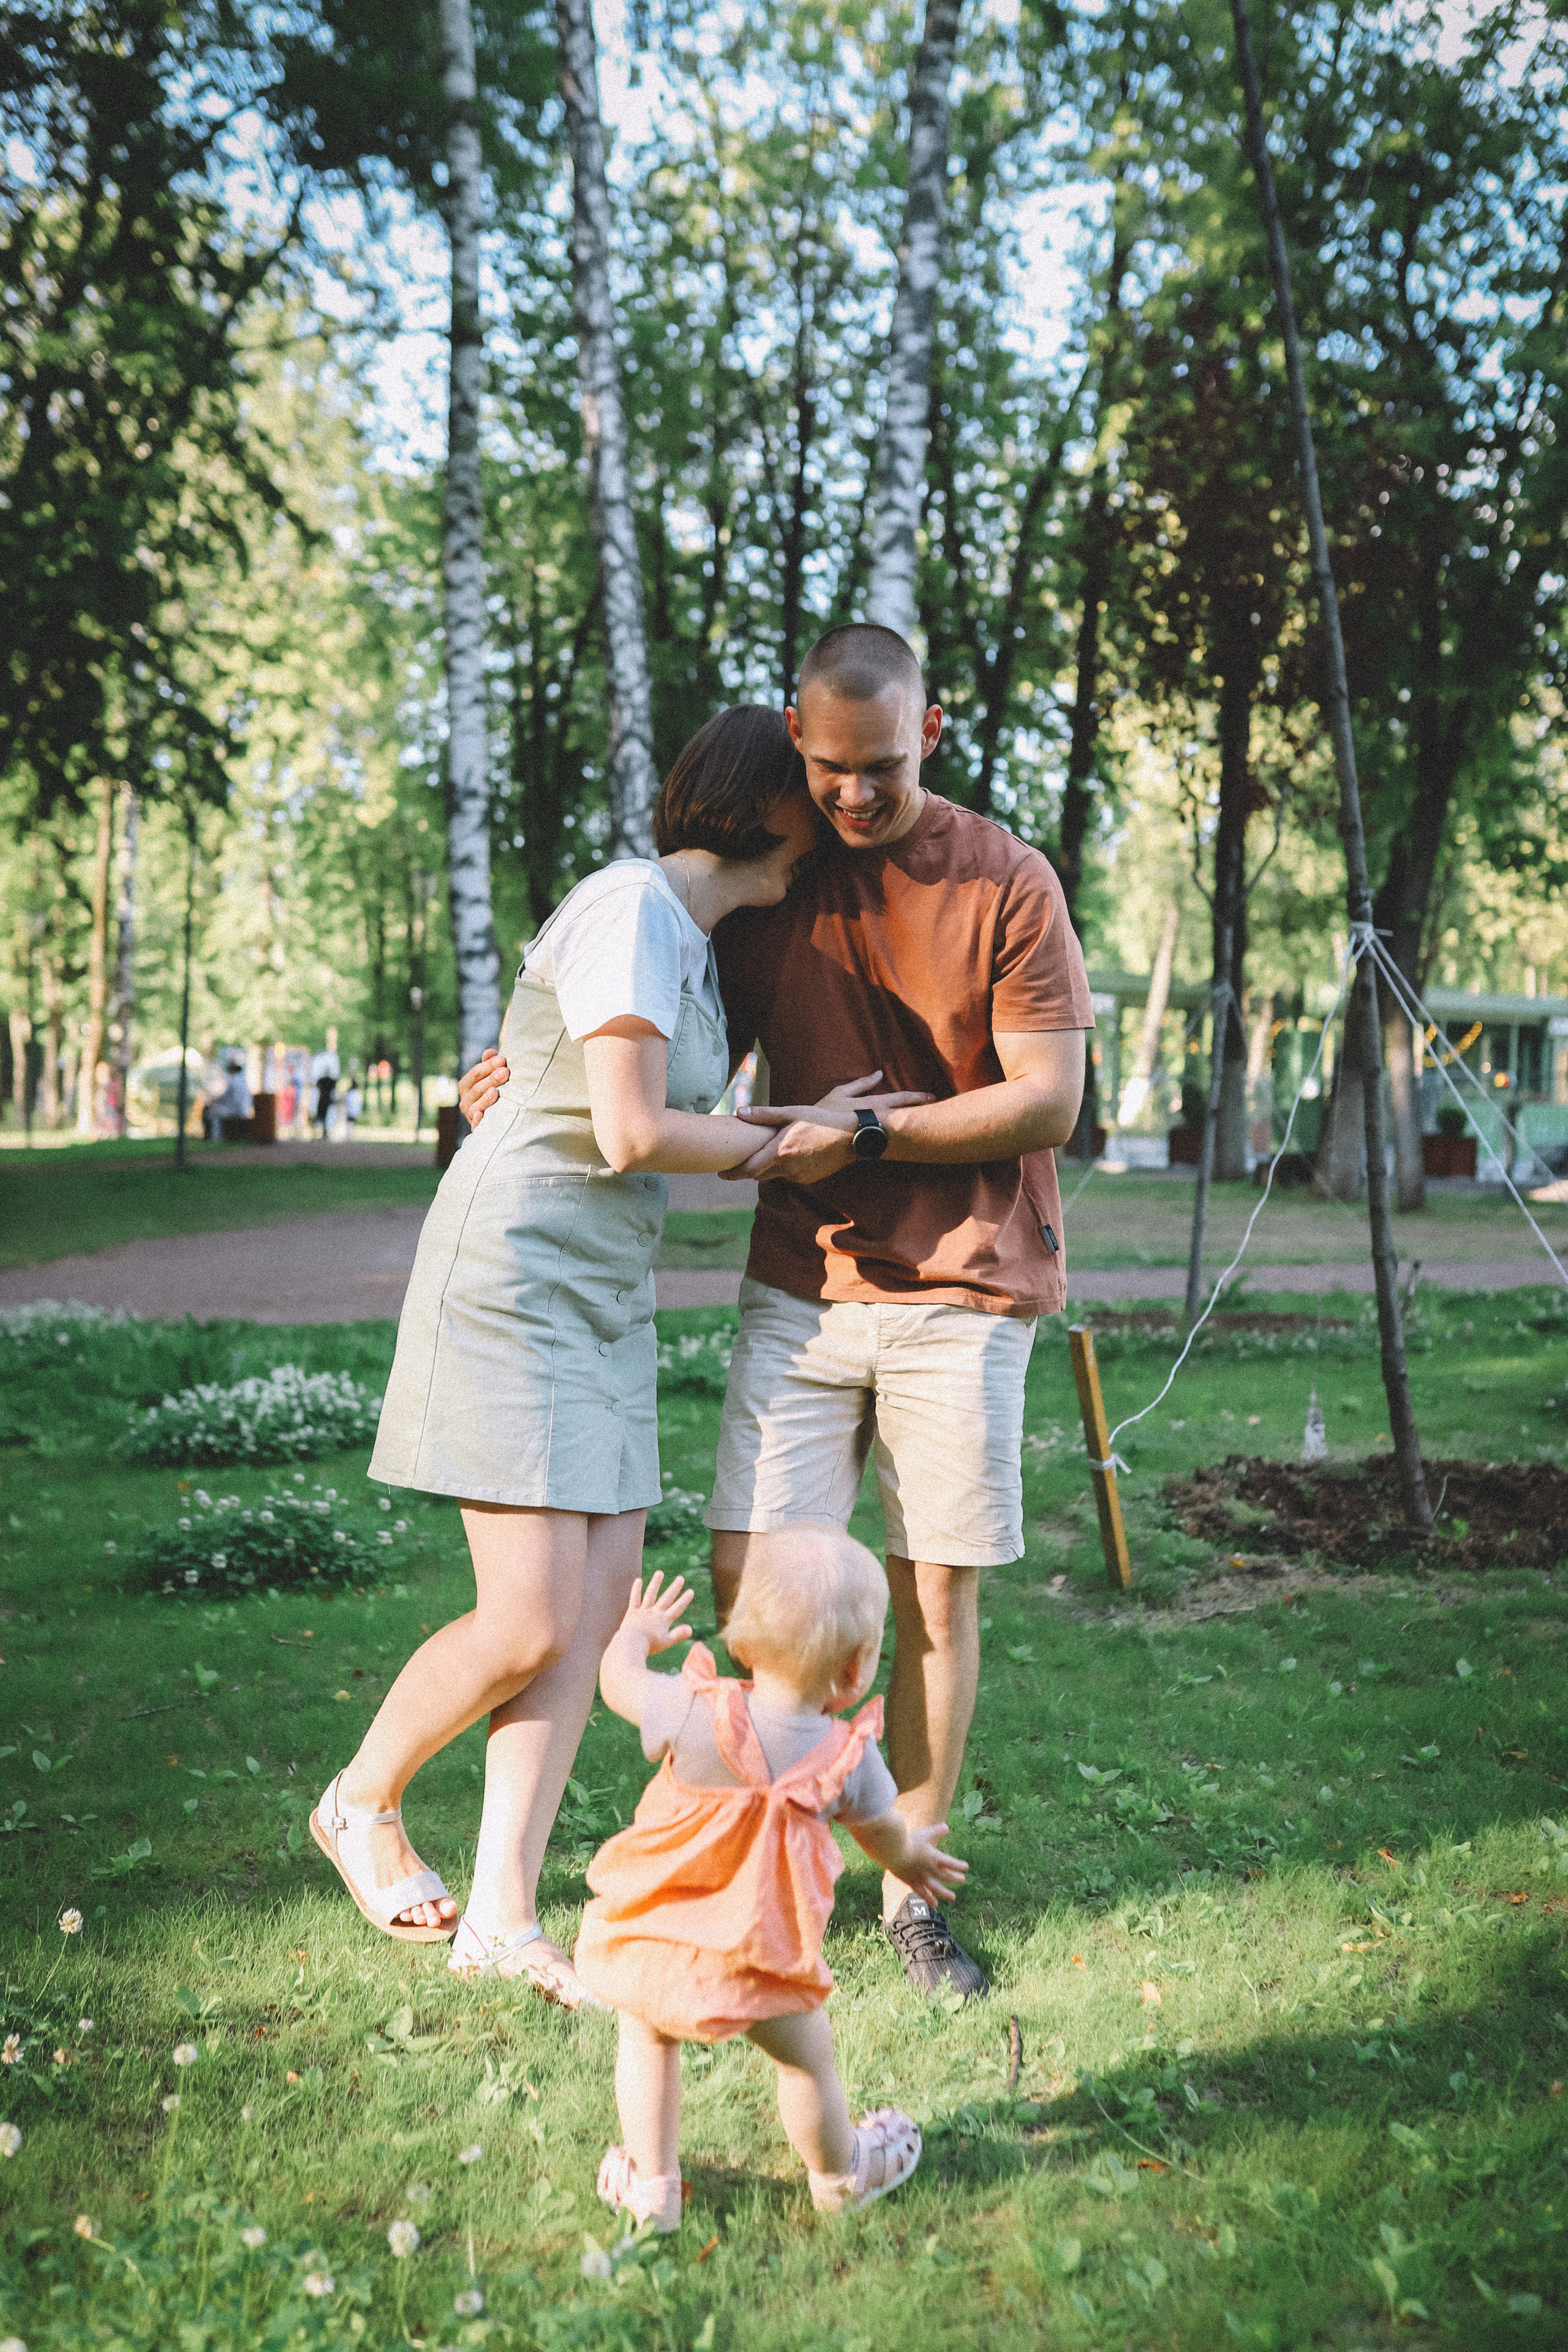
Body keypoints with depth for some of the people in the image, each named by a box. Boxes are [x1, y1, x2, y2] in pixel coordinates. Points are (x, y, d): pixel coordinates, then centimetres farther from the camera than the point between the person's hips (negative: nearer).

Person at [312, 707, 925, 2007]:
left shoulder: (696, 935, 14)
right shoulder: (631, 907, -15)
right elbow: (632, 1133, -21)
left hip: (606, 1291, 9)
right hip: (512, 1277, -9)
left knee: (603, 1598, 2)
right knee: (532, 1624, -9)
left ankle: (503, 1913, 8)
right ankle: (361, 1801, 19)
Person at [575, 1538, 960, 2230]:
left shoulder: (696, 1712, -18)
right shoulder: (850, 1757, -13)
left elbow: (618, 1678, -2)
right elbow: (884, 1836, 5)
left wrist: (637, 1631, 21)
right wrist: (913, 1859, 30)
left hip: (647, 1941, 1)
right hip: (754, 1960, 0)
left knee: (646, 2038, 27)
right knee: (807, 2058, 24)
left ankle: (649, 2187, 36)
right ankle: (840, 2178, 46)